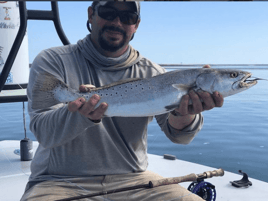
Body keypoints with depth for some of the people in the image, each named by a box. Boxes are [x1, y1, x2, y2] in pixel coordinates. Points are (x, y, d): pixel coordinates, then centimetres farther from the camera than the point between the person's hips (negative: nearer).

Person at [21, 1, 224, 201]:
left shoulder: (151, 73, 3)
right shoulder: (53, 61, -3)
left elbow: (178, 135, -7)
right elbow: (44, 133, -13)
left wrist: (183, 114, -31)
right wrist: (83, 114, -34)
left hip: (132, 179, 3)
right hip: (61, 182, -2)